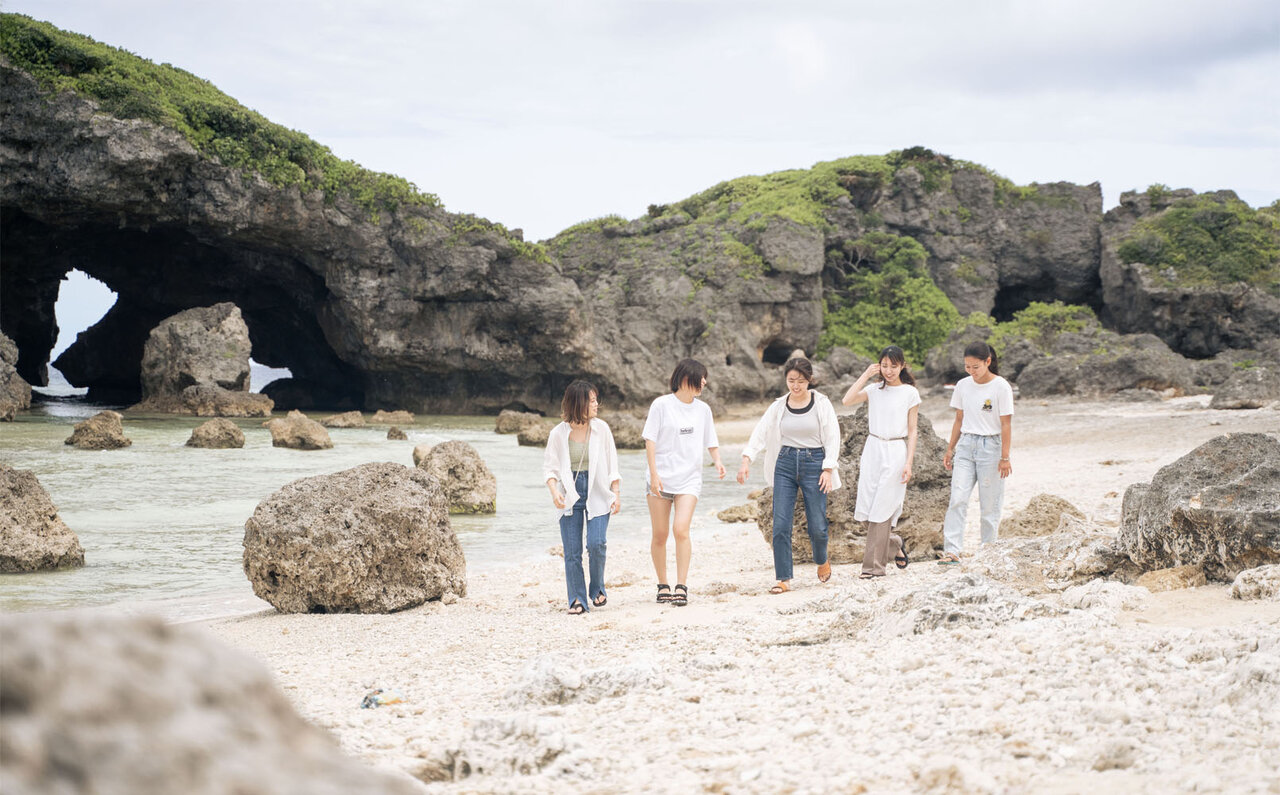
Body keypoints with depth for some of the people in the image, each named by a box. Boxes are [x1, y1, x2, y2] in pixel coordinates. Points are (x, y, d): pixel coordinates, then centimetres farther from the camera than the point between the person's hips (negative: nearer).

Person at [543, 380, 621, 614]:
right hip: (570, 496, 0)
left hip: (597, 494, 0)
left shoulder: (601, 428, 0)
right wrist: (555, 491, -15)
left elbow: (612, 465, 6)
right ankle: (577, 600, 11)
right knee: (572, 551, -1)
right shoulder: (559, 433, -3)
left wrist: (616, 494, 1)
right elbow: (550, 467, 2)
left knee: (596, 544, -15)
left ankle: (597, 590, 9)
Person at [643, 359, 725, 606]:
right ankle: (662, 585, 18)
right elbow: (650, 441, -3)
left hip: (689, 479, 2)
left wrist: (718, 462, -2)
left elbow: (711, 442, 18)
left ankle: (681, 587, -14)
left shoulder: (703, 409, 11)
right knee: (660, 535, 2)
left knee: (681, 530, -16)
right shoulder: (662, 405, -1)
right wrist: (654, 474, -11)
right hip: (660, 479, -1)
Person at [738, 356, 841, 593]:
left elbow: (833, 438, -2)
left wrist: (828, 470, -10)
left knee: (817, 526, -1)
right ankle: (783, 580, -1)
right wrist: (746, 461, -15)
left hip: (813, 463, -2)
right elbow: (760, 432, -2)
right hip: (785, 464, 2)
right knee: (780, 525, -7)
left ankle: (822, 560, 32)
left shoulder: (821, 403, -2)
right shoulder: (779, 406, 4)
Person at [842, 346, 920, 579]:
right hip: (872, 449, 4)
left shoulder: (910, 393, 0)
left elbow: (912, 431, 0)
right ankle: (895, 543, 27)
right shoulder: (874, 391, 8)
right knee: (867, 509, 1)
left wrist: (909, 463, -7)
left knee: (881, 510, -6)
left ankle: (874, 566, -1)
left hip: (895, 451, -4)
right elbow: (847, 400, -8)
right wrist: (865, 375, -5)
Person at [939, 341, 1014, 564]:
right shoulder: (963, 385, 7)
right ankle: (952, 550, -12)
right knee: (957, 498, -8)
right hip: (966, 445, 4)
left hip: (990, 446, -4)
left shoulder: (1001, 387, -8)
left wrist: (1005, 458, -9)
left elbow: (1006, 424, -7)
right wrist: (950, 449, 14)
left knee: (990, 502, 1)